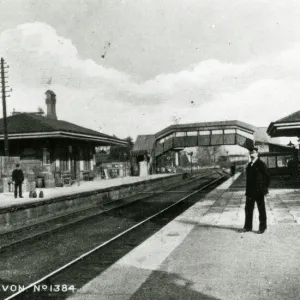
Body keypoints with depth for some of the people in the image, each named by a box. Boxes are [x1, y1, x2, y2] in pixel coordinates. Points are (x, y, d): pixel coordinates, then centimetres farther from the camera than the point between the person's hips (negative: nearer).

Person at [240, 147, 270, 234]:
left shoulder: (261, 164, -9)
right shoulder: (249, 165, 13)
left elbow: (267, 177, -10)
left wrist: (265, 189, -10)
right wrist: (247, 190, 13)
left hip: (259, 191, -7)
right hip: (250, 191, 7)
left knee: (261, 210, 5)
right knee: (248, 209, 10)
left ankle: (262, 228, 16)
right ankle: (248, 227, 20)